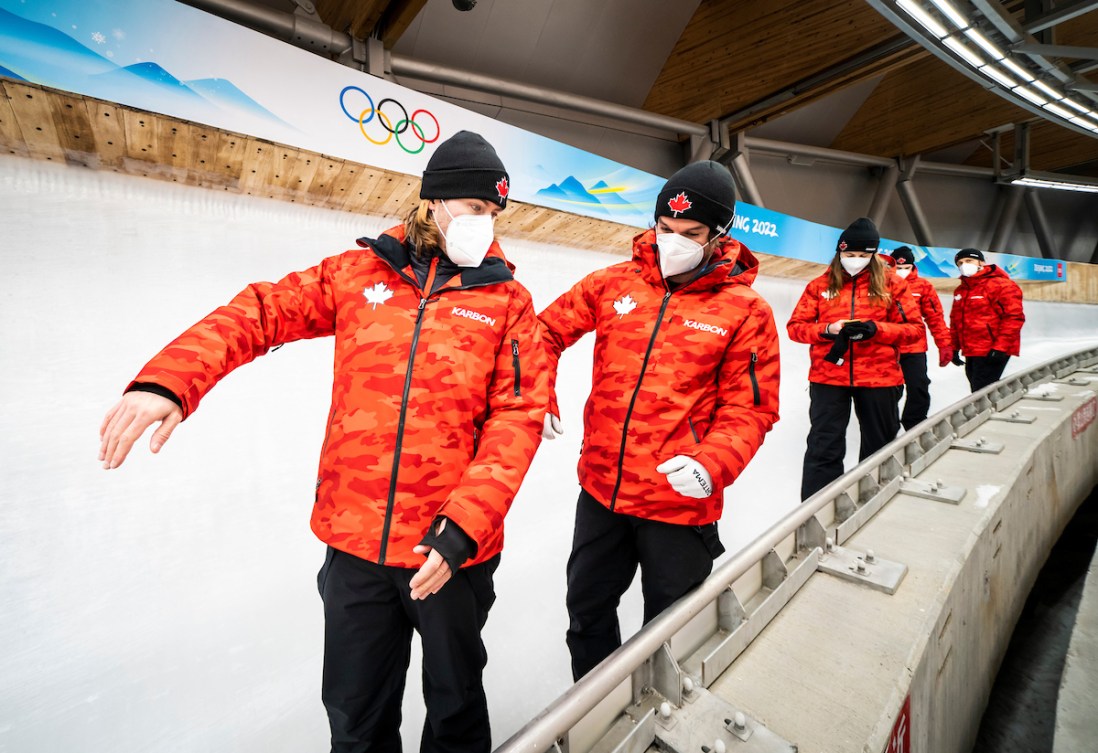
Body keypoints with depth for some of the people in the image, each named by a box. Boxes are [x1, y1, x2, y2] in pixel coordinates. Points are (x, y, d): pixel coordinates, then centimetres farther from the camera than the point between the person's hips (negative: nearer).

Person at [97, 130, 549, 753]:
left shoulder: (508, 300, -2)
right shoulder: (360, 273, 3)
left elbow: (518, 418, -9)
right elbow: (262, 311, 4)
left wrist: (464, 527, -16)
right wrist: (168, 381, -12)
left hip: (451, 547, -1)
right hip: (355, 541, 2)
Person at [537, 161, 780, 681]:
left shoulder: (745, 310, -6)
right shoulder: (615, 283, 1)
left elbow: (751, 407, -7)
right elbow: (549, 329, 7)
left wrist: (713, 463, -23)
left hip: (680, 502, -3)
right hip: (601, 488, 4)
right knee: (586, 607, 23)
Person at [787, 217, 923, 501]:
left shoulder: (891, 283, 4)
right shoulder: (821, 285, 4)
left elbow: (914, 327, 2)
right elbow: (795, 326, 2)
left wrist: (876, 329, -16)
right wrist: (828, 329, -16)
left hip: (879, 378, 1)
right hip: (828, 376, -1)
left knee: (880, 446, 16)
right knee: (823, 447, 0)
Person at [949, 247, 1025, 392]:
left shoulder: (1001, 285, -8)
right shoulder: (960, 290, 14)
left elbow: (1014, 317, -13)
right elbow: (955, 321, 20)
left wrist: (1000, 347, -18)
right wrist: (954, 348, 17)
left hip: (992, 353, -8)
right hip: (971, 353, 8)